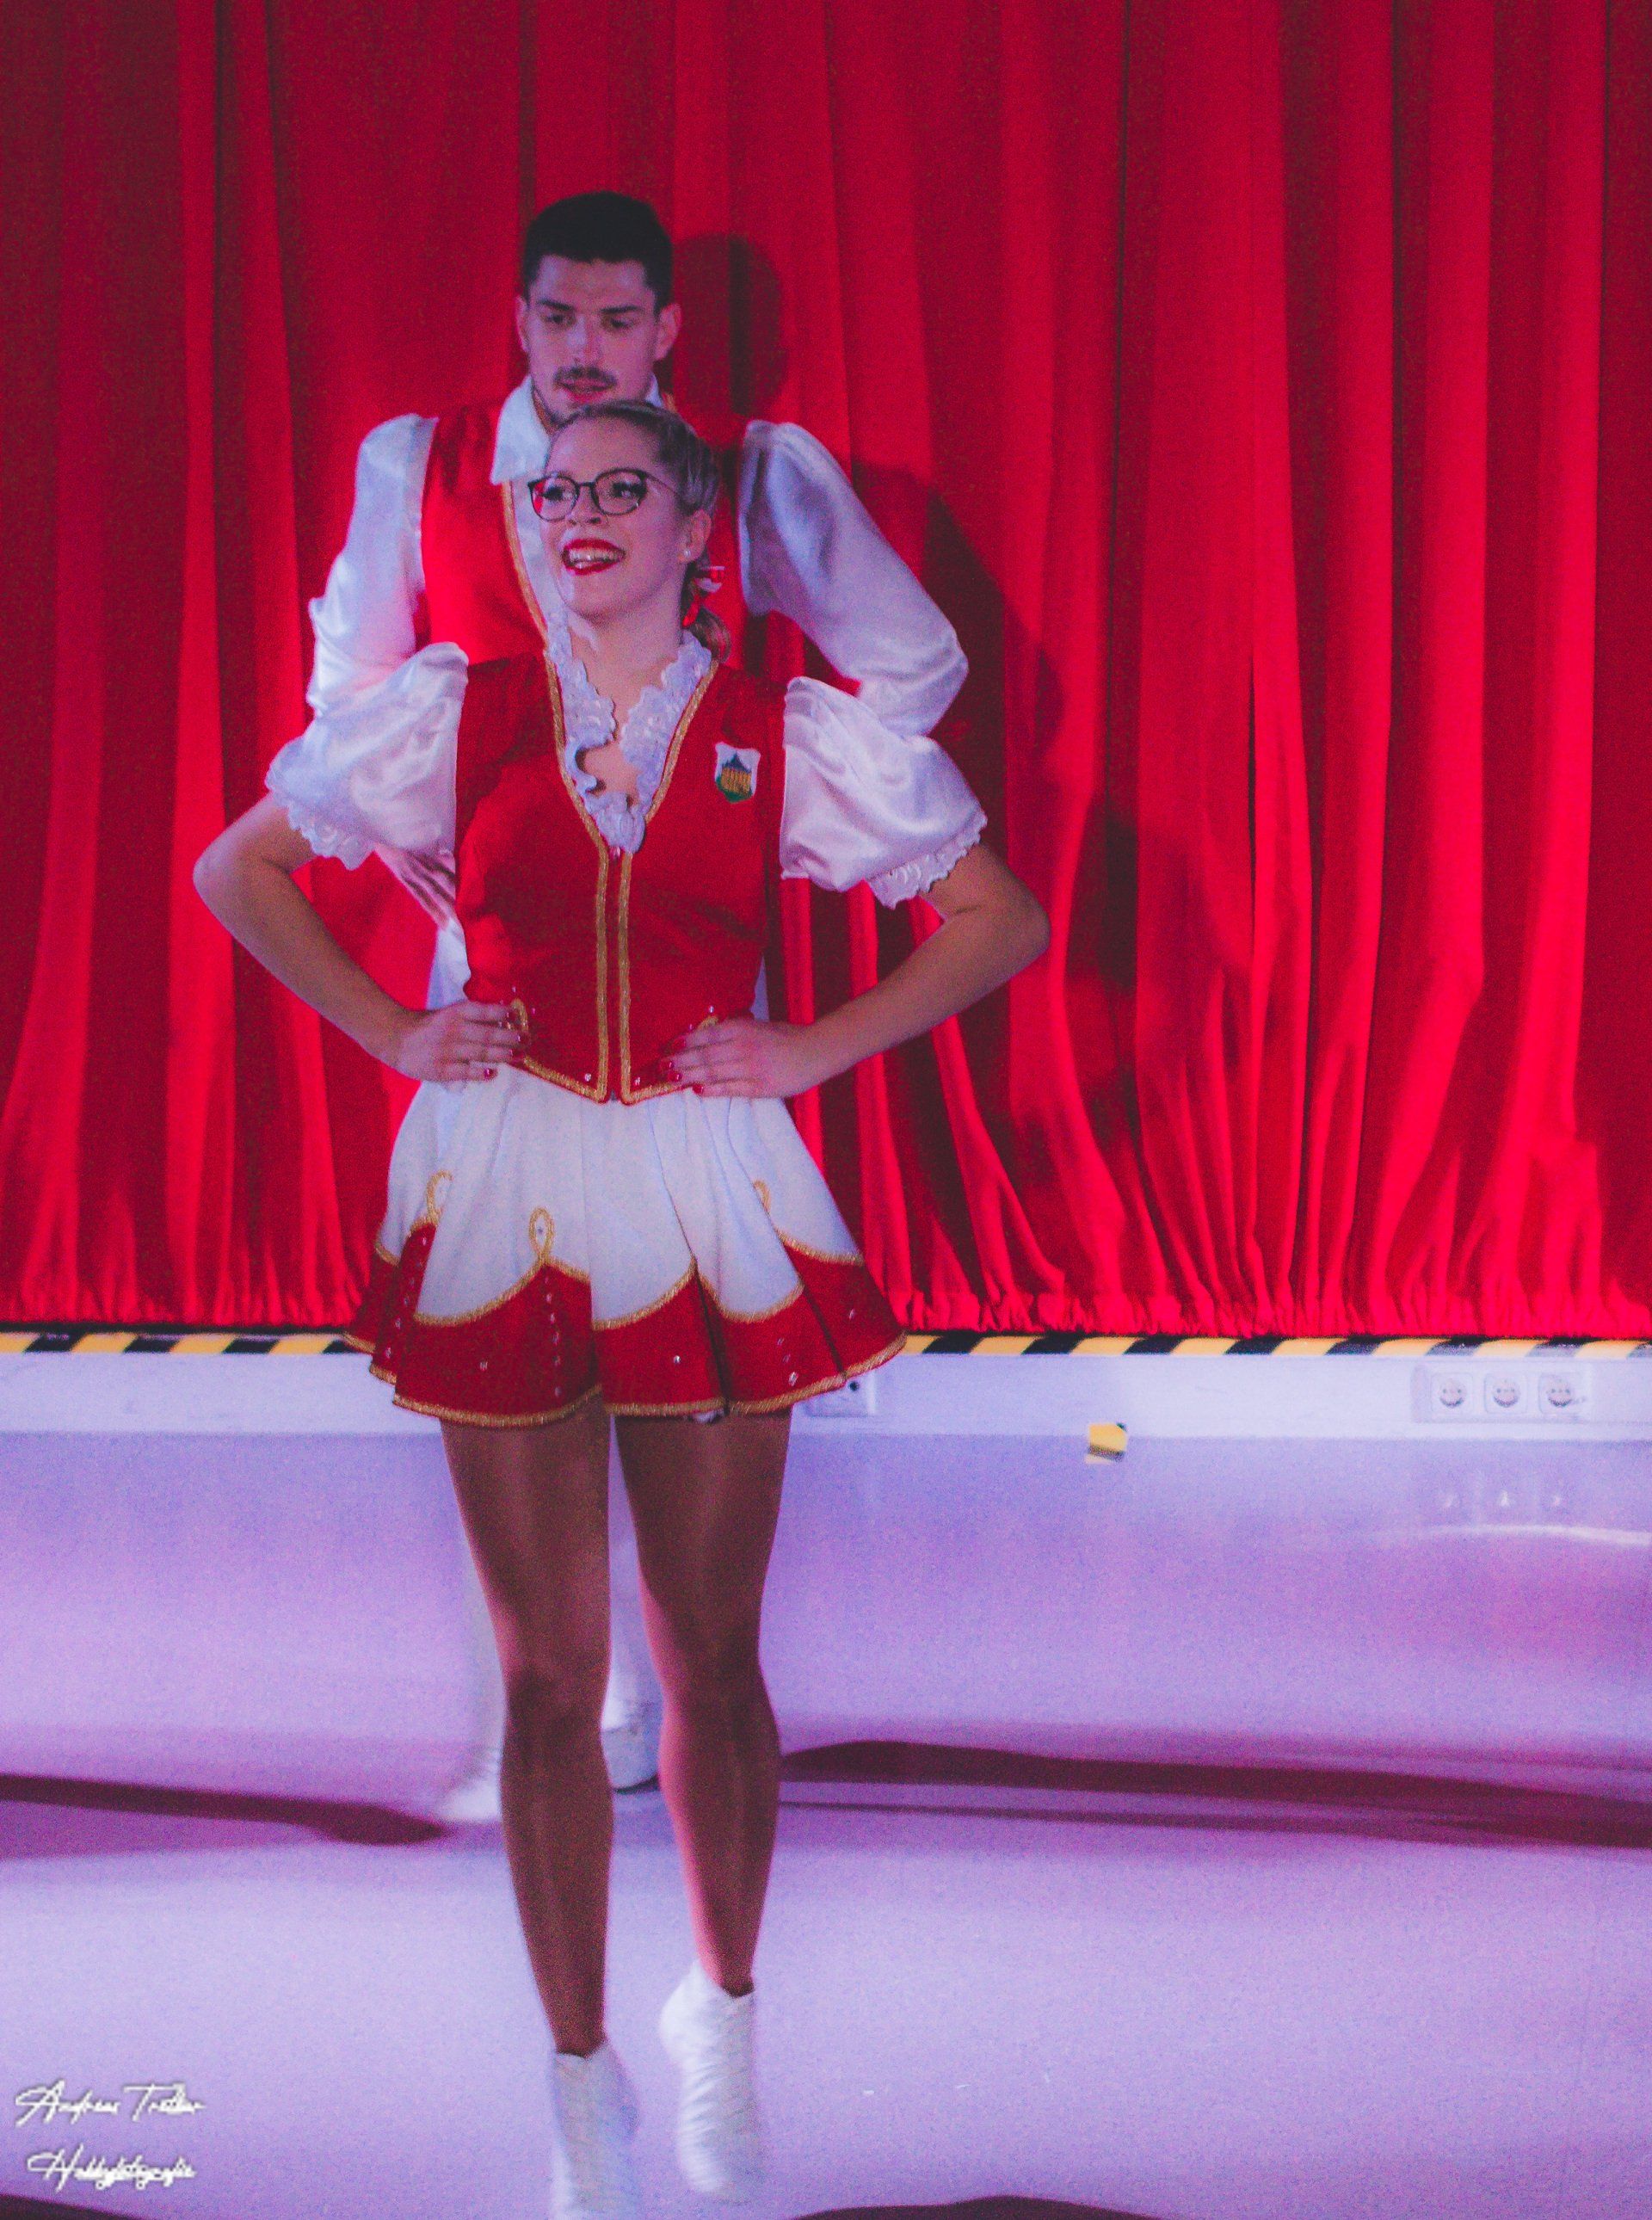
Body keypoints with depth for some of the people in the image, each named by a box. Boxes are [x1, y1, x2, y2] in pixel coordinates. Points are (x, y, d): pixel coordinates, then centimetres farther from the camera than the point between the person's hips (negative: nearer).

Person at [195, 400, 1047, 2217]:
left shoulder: (788, 738, 4)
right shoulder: (455, 712, 6)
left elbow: (1001, 919, 8)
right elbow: (237, 870, 15)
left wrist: (809, 1053, -1)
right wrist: (391, 1032, 3)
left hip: (712, 1205, 0)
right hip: (500, 1198, 0)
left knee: (709, 1659, 7)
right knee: (547, 1673, 3)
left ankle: (721, 2016, 30)